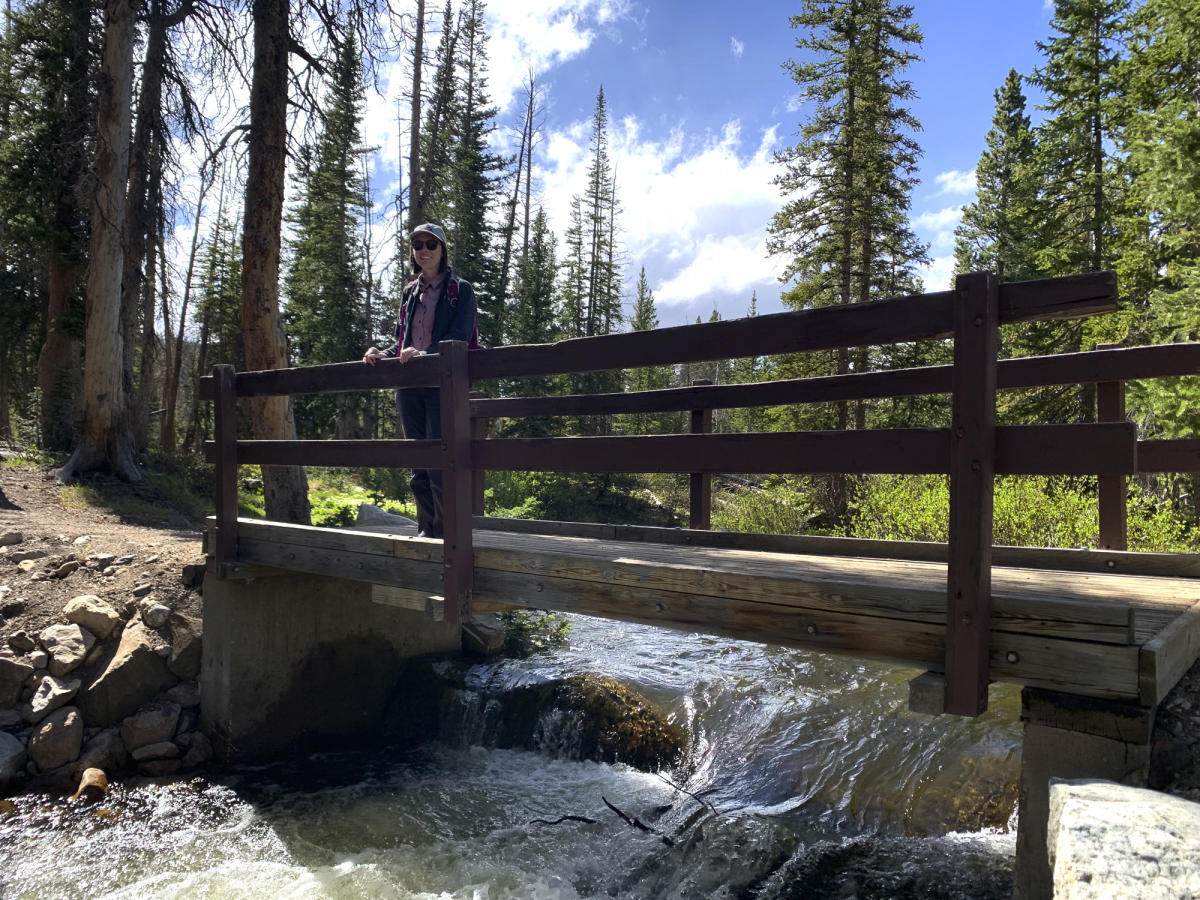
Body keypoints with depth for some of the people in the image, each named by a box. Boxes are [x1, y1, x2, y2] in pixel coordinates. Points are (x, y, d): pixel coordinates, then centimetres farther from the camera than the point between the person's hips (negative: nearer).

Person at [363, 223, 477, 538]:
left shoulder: (460, 290, 2)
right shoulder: (410, 292, 18)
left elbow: (460, 338, -10)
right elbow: (402, 340, 21)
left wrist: (424, 354, -25)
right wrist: (383, 354, 0)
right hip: (409, 388, 6)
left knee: (439, 466, -11)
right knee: (418, 467, 9)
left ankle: (445, 534, -3)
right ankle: (426, 531, 18)